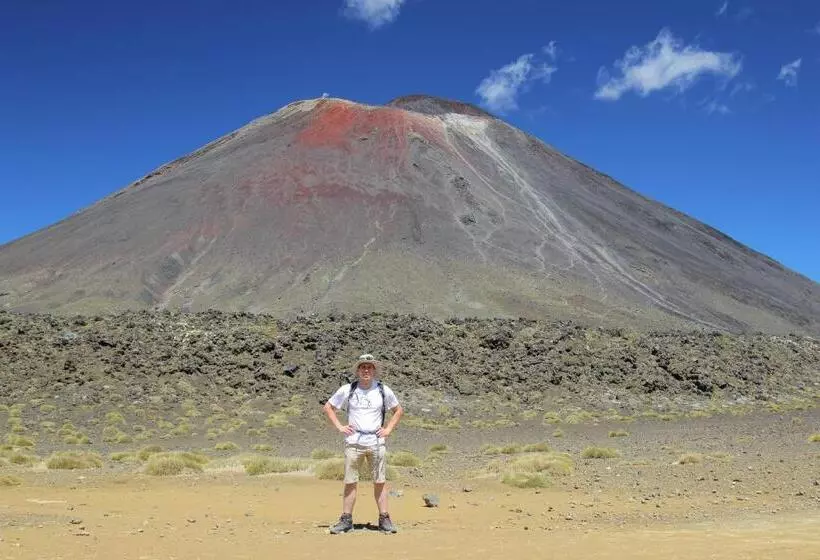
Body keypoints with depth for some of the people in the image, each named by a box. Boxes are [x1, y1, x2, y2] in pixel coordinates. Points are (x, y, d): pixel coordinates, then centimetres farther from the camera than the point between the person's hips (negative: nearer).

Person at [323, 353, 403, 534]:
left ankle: (384, 519, 9)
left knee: (380, 482, 2)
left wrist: (389, 429, 6)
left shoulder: (383, 390, 4)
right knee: (350, 482, 1)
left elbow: (398, 410, 18)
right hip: (353, 442, 0)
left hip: (377, 442, 0)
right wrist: (339, 427, 3)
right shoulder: (347, 390, 2)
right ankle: (346, 520, 8)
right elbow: (328, 407, 13)